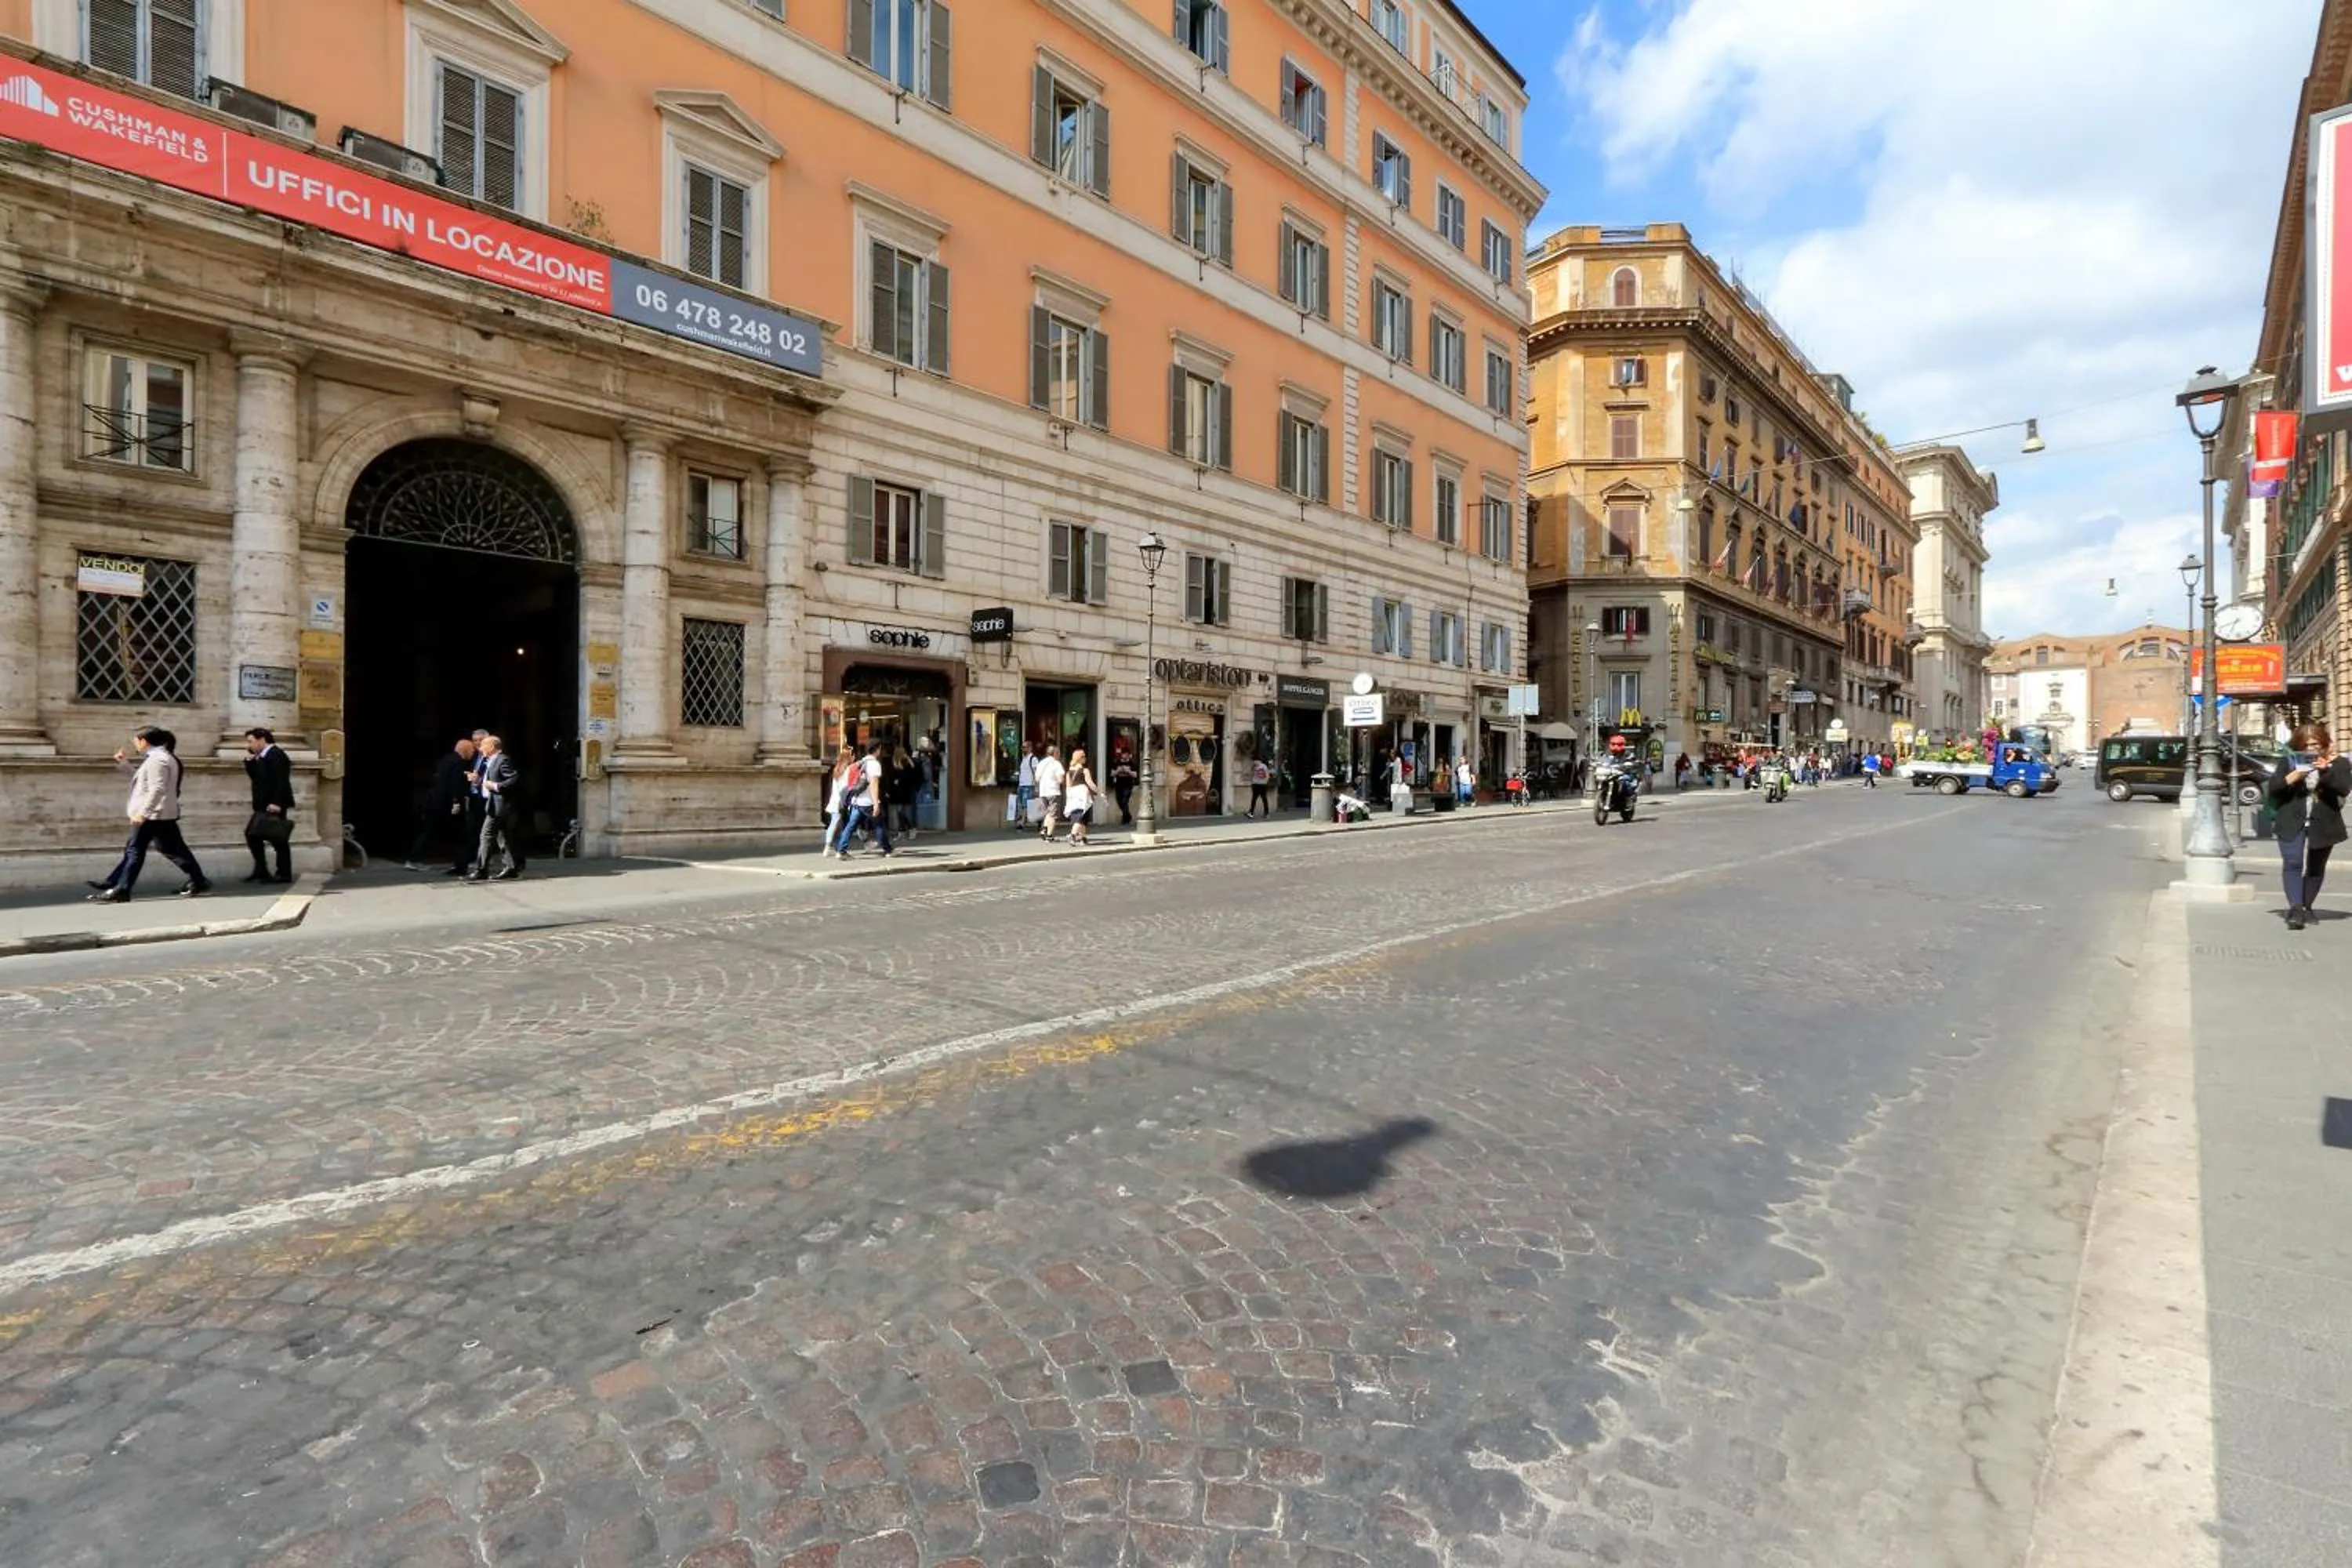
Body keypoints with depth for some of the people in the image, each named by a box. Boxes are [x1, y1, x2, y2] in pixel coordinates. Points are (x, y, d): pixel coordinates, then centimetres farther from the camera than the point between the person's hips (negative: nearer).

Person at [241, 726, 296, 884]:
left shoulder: (275, 755, -13)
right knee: (252, 834, 12)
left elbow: (280, 781, -21)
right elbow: (254, 777, 17)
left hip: (273, 805, -10)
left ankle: (284, 874, 1)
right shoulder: (261, 757, 17)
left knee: (277, 839, -5)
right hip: (263, 805, 10)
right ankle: (261, 871, 18)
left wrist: (276, 803, -27)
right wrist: (249, 760, 6)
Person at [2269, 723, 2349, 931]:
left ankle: (2306, 907, 22)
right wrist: (2292, 777, -15)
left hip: (2323, 824, 1)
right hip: (2292, 823, -1)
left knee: (2316, 868, 11)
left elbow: (2344, 788, -9)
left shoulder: (2338, 763, 4)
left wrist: (2326, 770, -22)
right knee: (2292, 863, -13)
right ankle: (2295, 909, -18)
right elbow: (2273, 787, 2)